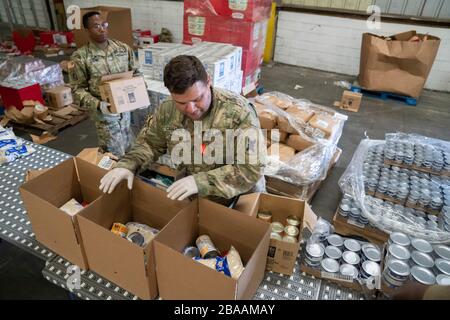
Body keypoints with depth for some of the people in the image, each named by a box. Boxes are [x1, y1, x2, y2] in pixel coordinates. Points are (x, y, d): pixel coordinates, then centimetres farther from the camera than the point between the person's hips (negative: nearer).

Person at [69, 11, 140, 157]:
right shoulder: (80, 57, -12)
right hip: (104, 111, -4)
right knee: (115, 155, 4)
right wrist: (98, 104, -25)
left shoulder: (123, 48, -1)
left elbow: (135, 72, 10)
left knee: (127, 147, 19)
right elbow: (77, 89, -10)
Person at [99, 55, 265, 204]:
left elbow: (251, 169, -22)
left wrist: (201, 181, -31)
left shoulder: (239, 112, -21)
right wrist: (127, 164, -8)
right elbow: (150, 142, 10)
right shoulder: (168, 110, -6)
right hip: (186, 196, 4)